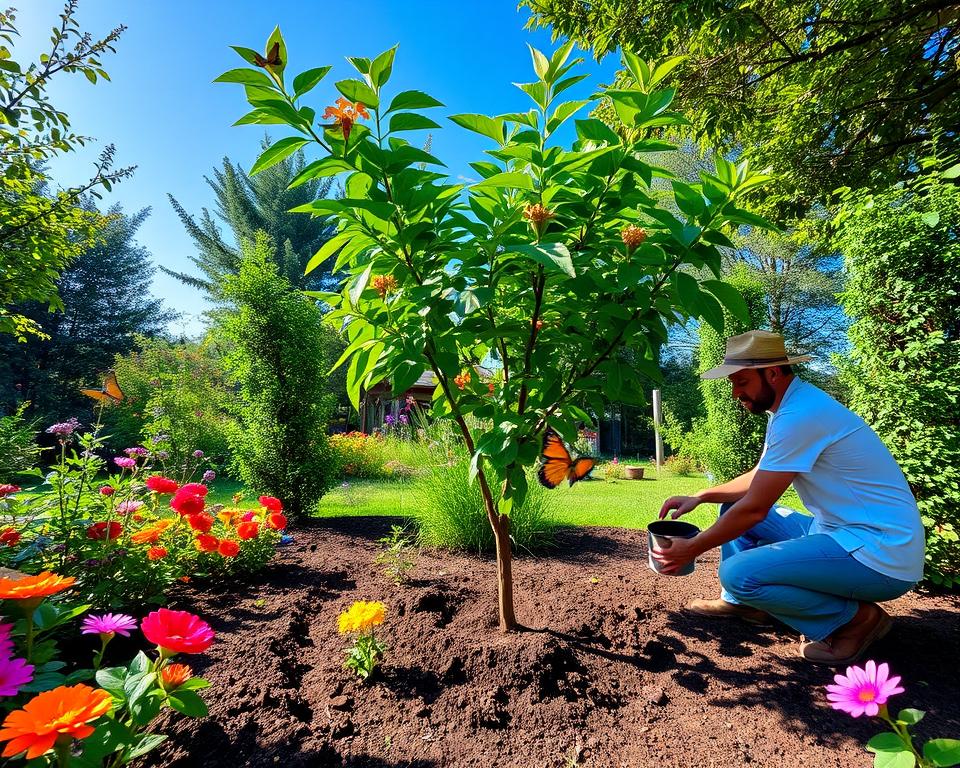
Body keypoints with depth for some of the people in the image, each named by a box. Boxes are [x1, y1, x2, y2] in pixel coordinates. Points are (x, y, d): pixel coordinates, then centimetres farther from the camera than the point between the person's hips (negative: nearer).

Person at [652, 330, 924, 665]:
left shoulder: (800, 415, -24)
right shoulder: (791, 405, 8)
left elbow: (755, 508, -22)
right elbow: (757, 479, 16)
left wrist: (690, 549, -12)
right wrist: (699, 496, 4)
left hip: (878, 553, -10)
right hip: (837, 531, 10)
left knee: (737, 572, -24)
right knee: (732, 506, 14)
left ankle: (855, 618, -3)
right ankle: (738, 602, 16)